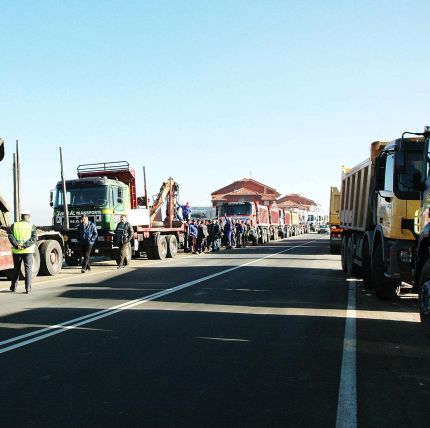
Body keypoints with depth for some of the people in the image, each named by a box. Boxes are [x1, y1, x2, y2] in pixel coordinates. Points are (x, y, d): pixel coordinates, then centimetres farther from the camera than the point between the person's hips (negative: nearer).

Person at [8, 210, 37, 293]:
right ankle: (28, 288, -4)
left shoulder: (14, 225, 4)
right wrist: (25, 245, -16)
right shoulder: (32, 226, -1)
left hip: (16, 251, 2)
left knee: (16, 269, 15)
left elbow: (11, 236, -7)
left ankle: (13, 287, 20)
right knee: (28, 269, 2)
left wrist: (16, 245, -14)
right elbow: (34, 238, -12)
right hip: (28, 251, -2)